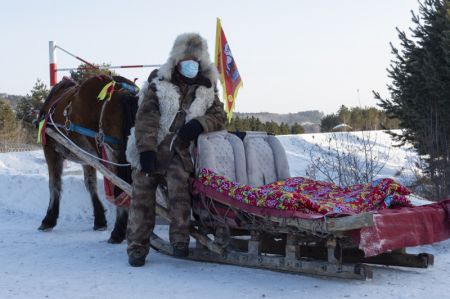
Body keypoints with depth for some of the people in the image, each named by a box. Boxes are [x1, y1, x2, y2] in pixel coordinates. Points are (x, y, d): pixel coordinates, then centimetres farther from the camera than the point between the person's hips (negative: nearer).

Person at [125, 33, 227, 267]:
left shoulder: (206, 91, 11)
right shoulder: (159, 85, 1)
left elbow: (219, 117, 4)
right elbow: (146, 118, -8)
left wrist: (199, 124, -18)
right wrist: (146, 149, -21)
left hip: (179, 151, 0)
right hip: (149, 151, 0)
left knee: (178, 186, -25)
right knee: (142, 197, -4)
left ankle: (180, 240, -15)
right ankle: (137, 247, 6)